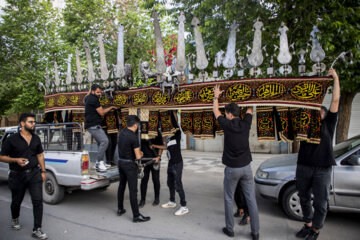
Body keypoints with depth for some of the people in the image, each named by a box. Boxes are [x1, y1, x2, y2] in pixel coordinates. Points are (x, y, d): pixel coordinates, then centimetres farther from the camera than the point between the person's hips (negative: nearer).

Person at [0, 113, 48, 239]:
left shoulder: (36, 138, 6)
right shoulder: (12, 139, -7)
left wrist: (43, 171, 8)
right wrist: (16, 160, -19)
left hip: (34, 173, 2)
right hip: (17, 176, -2)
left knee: (38, 201, -6)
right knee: (16, 201, 16)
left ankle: (37, 230, 2)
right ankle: (15, 220, 47)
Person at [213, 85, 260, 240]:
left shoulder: (227, 125, -9)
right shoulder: (245, 124, -3)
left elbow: (215, 111, 6)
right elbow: (250, 110, 17)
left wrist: (216, 96, 19)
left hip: (232, 169, -3)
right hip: (246, 167, 3)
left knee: (229, 200, 12)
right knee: (251, 200, 8)